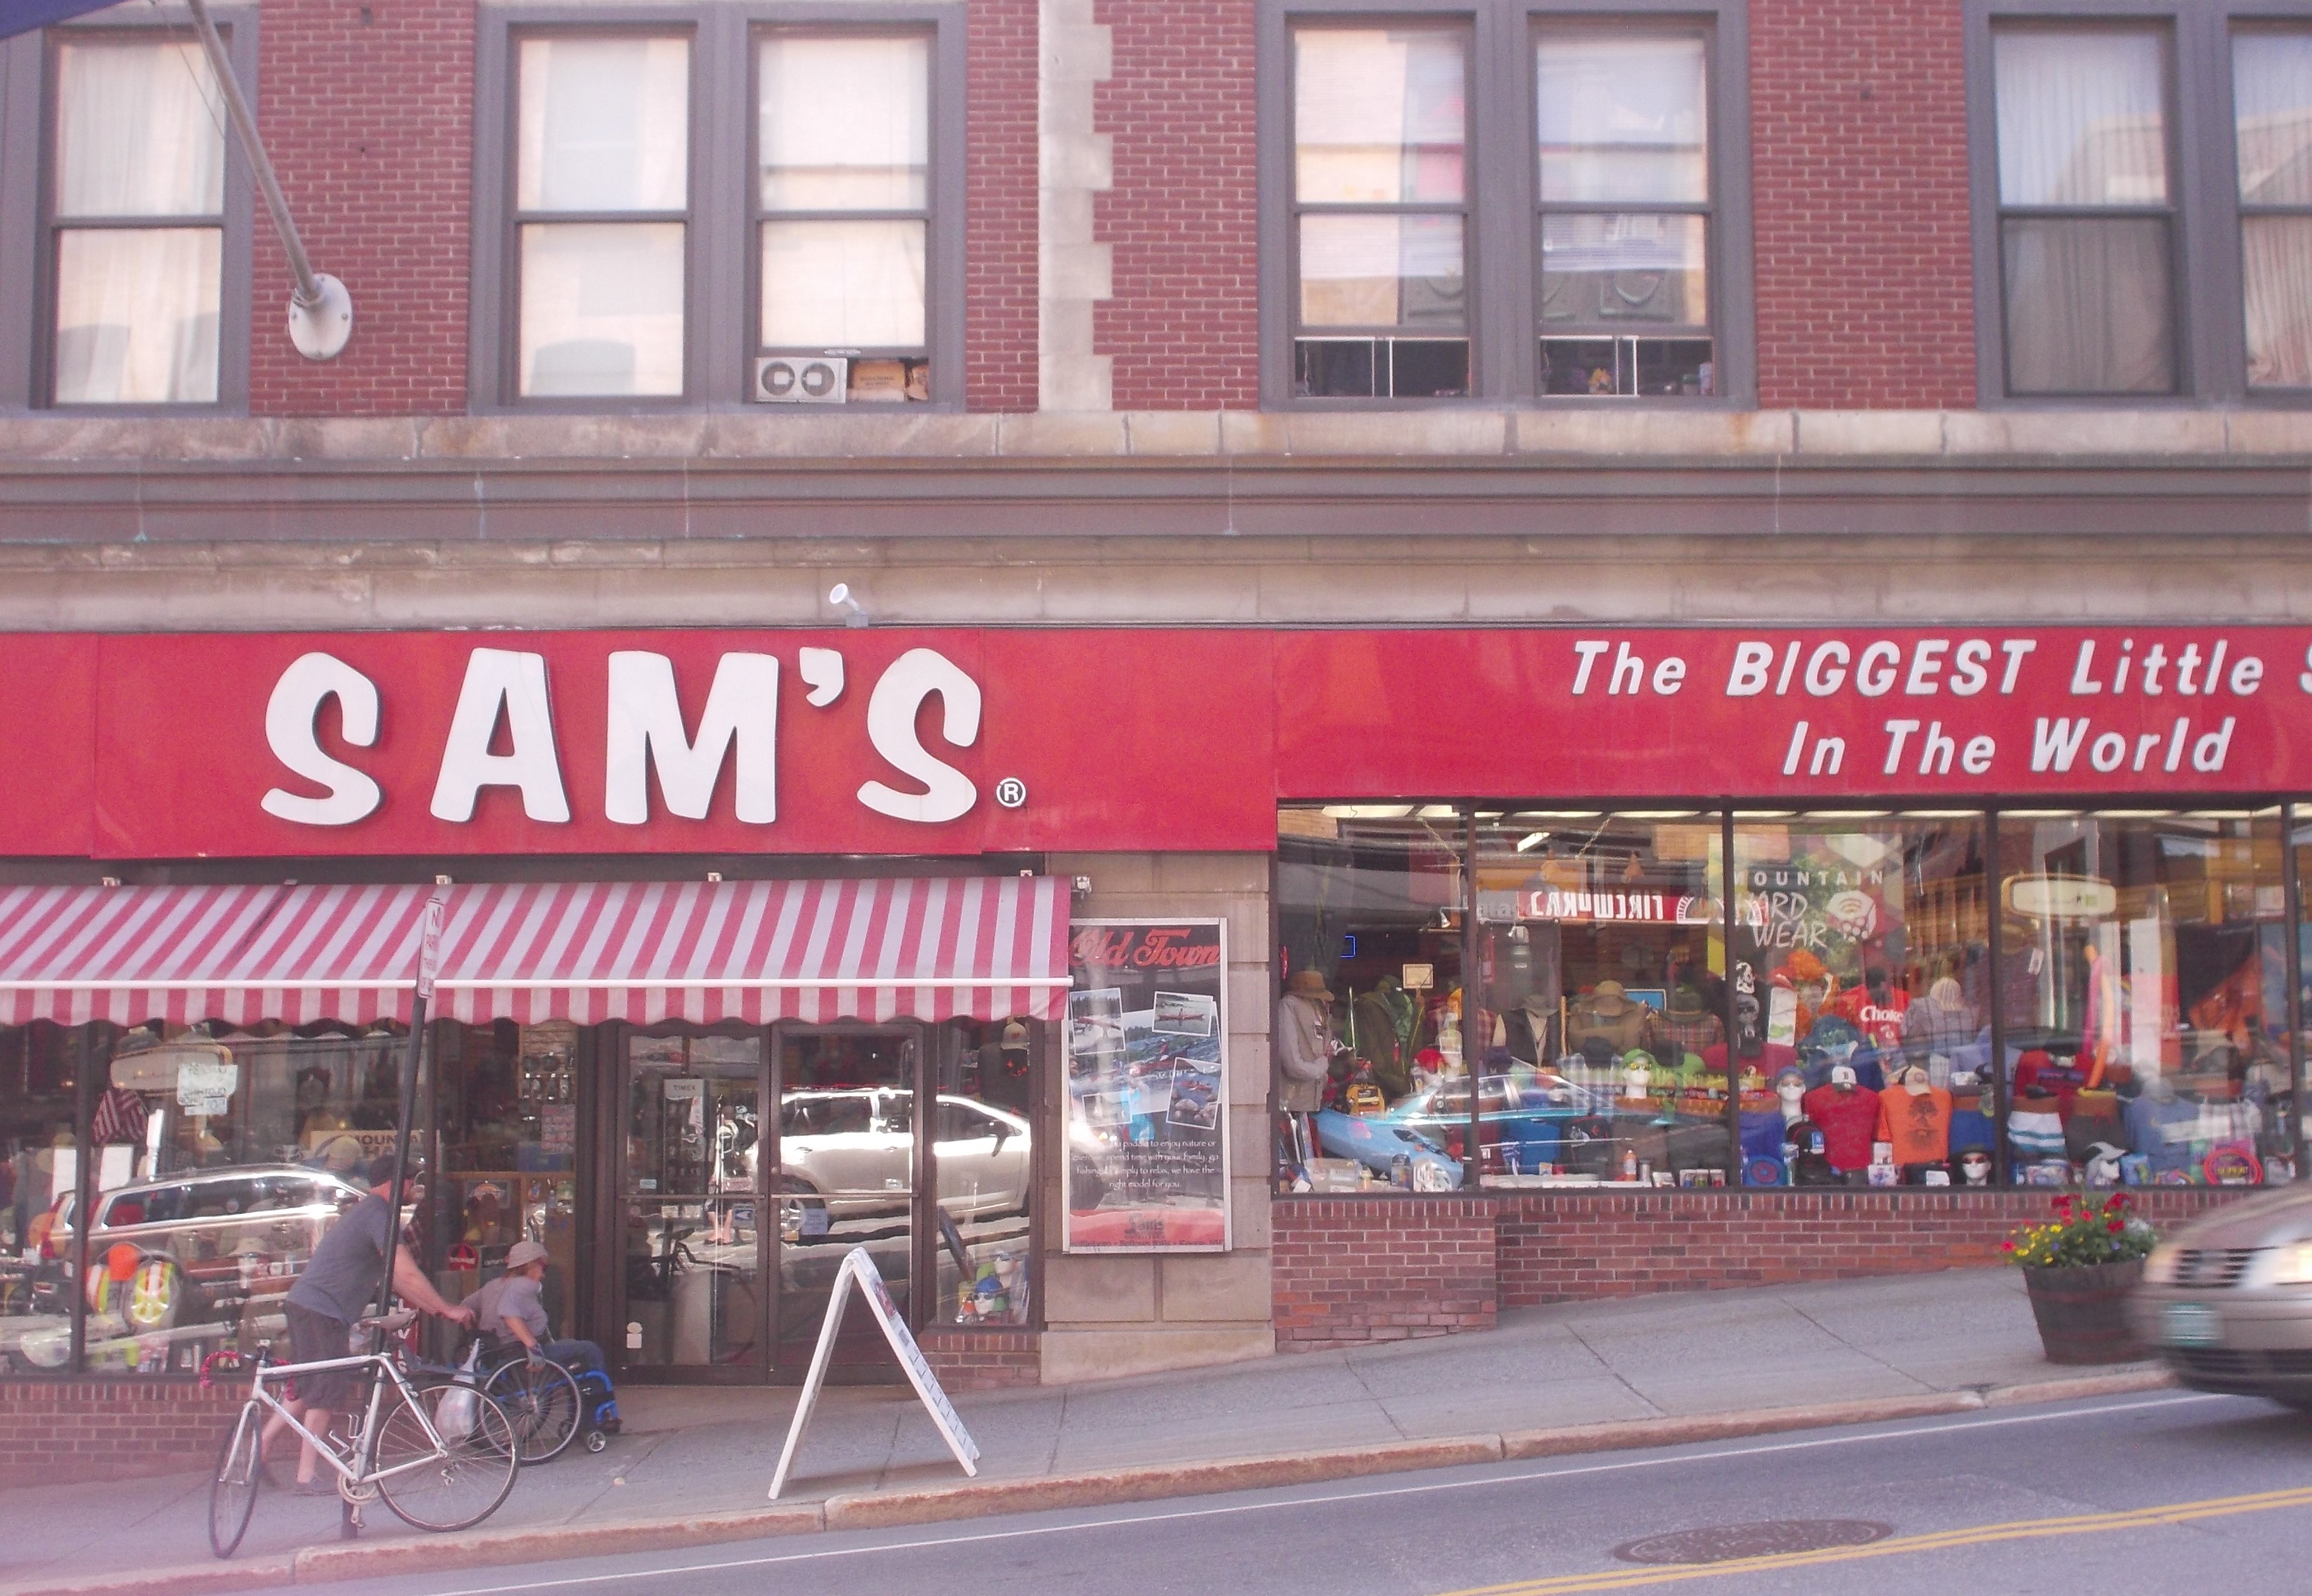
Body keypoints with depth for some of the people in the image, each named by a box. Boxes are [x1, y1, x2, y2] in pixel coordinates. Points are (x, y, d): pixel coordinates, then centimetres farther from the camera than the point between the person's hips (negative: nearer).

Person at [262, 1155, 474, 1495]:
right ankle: (307, 1477, -1)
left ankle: (258, 1446, 18)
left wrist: (434, 1309, 18)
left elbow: (393, 1276, 22)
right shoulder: (379, 1214, -14)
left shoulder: (368, 1211, 19)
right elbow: (408, 1274, -20)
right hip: (322, 1313, -10)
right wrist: (448, 1310, -13)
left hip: (304, 1305, 10)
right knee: (326, 1394, -4)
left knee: (311, 1390, 18)